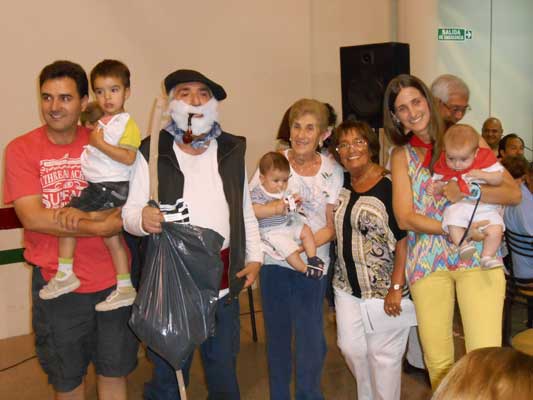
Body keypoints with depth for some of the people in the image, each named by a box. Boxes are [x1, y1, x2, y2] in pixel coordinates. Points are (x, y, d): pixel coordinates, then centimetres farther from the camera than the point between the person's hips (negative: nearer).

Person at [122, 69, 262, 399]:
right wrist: (142, 219, -26)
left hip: (225, 285, 3)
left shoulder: (232, 151, 7)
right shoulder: (153, 153, -4)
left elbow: (245, 211, 12)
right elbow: (129, 212, -4)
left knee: (224, 373, 18)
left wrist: (255, 258, 5)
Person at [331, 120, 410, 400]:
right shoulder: (341, 183, 5)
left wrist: (396, 287, -18)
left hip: (384, 287, -6)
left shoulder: (389, 185, -14)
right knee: (351, 347, 14)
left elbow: (404, 238, -15)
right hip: (348, 285, 6)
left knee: (383, 353, 7)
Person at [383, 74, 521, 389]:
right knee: (437, 362, 5)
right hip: (427, 261, 1)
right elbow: (405, 218, -2)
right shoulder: (402, 156, 9)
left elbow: (514, 193, 0)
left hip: (478, 256, -1)